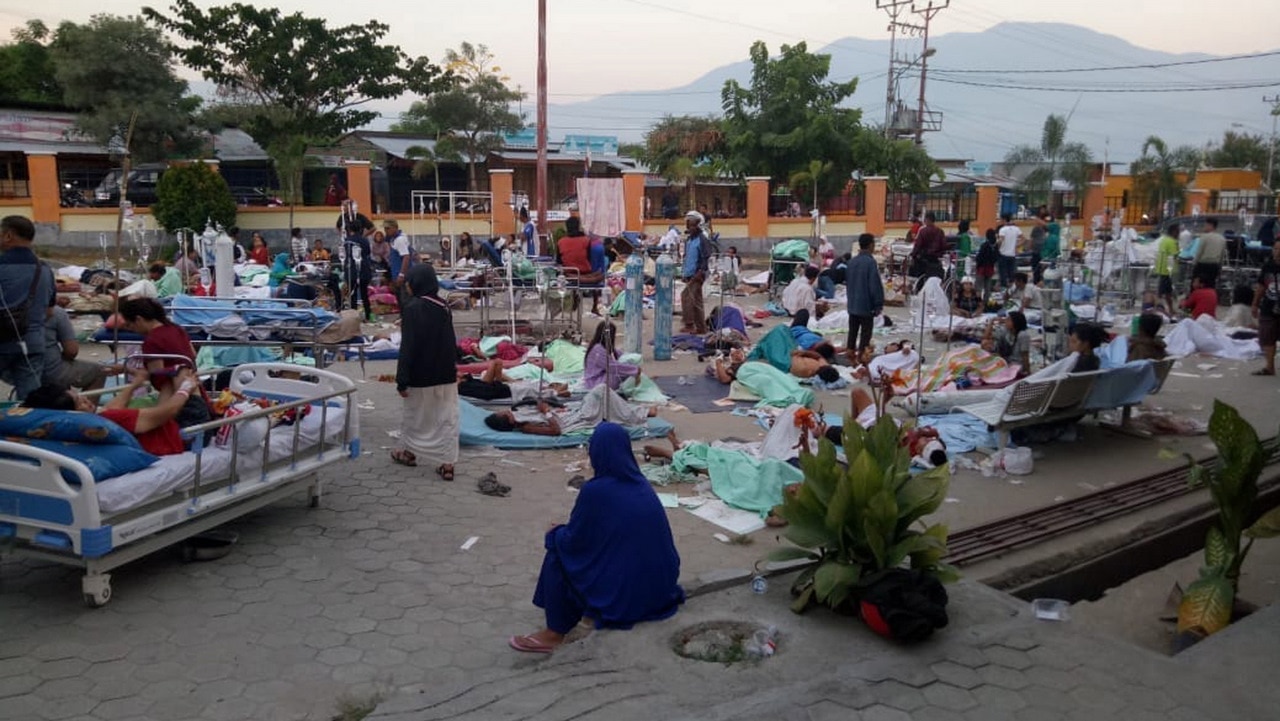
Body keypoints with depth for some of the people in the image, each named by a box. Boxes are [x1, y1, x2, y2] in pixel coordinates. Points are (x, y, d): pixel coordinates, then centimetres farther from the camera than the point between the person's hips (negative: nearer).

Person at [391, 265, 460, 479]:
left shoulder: (412, 308, -16)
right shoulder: (443, 307, 3)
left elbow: (408, 346, -17)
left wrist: (402, 379, -15)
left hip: (421, 375, -5)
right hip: (446, 373, 5)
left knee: (414, 415, 15)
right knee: (447, 418, 5)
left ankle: (409, 451, 33)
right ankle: (447, 462, 4)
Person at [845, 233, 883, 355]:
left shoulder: (851, 261, 5)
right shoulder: (870, 262, -17)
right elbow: (876, 286, -18)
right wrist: (879, 305, -10)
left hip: (852, 305, 7)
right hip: (866, 306, -7)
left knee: (852, 333, 14)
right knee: (865, 335, 1)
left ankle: (850, 356, 19)